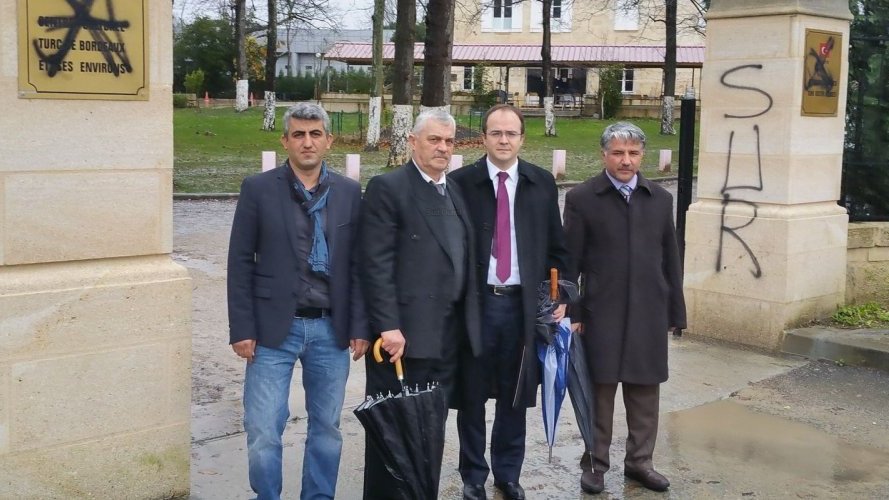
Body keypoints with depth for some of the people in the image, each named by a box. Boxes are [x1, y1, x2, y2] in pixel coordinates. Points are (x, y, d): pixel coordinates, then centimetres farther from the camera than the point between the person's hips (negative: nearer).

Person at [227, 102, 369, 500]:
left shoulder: (349, 192, 4)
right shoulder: (258, 189, -2)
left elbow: (357, 265, 6)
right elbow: (240, 264, -1)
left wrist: (359, 327, 1)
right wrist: (242, 330, -6)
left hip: (331, 329, 2)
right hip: (274, 328, -2)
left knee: (326, 427, 12)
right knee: (263, 431, -2)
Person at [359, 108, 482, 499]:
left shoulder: (456, 190, 15)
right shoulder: (387, 187, -7)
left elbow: (464, 260, 16)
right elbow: (377, 265, -13)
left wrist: (468, 319, 10)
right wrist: (388, 326, -19)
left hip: (448, 334, 7)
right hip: (405, 333, -7)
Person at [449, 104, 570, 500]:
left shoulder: (542, 183, 5)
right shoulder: (461, 182, -3)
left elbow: (556, 246, 9)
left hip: (524, 303, 2)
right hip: (475, 301, -2)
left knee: (514, 395, 11)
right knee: (471, 394, 8)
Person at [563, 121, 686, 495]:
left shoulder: (660, 199, 9)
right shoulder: (582, 198, -2)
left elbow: (670, 259, 10)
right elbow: (570, 261, -3)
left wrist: (675, 311, 9)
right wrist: (571, 313, -6)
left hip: (649, 311, 3)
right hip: (602, 312, -3)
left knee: (645, 390, 10)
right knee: (600, 389, 4)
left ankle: (639, 460, 24)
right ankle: (595, 463, 17)